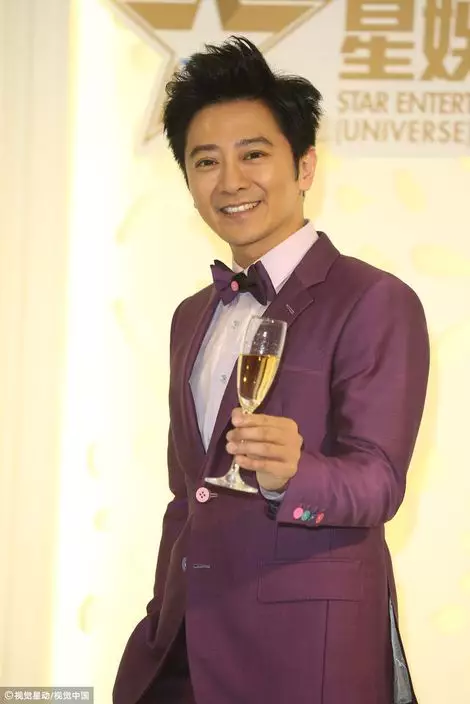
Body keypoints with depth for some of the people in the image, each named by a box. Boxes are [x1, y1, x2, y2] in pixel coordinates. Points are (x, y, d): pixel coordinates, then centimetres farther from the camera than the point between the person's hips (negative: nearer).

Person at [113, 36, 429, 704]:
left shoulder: (376, 303, -8)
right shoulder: (192, 319, 15)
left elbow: (377, 479, -18)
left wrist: (291, 475, -36)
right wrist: (164, 624, 16)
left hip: (306, 646, -6)